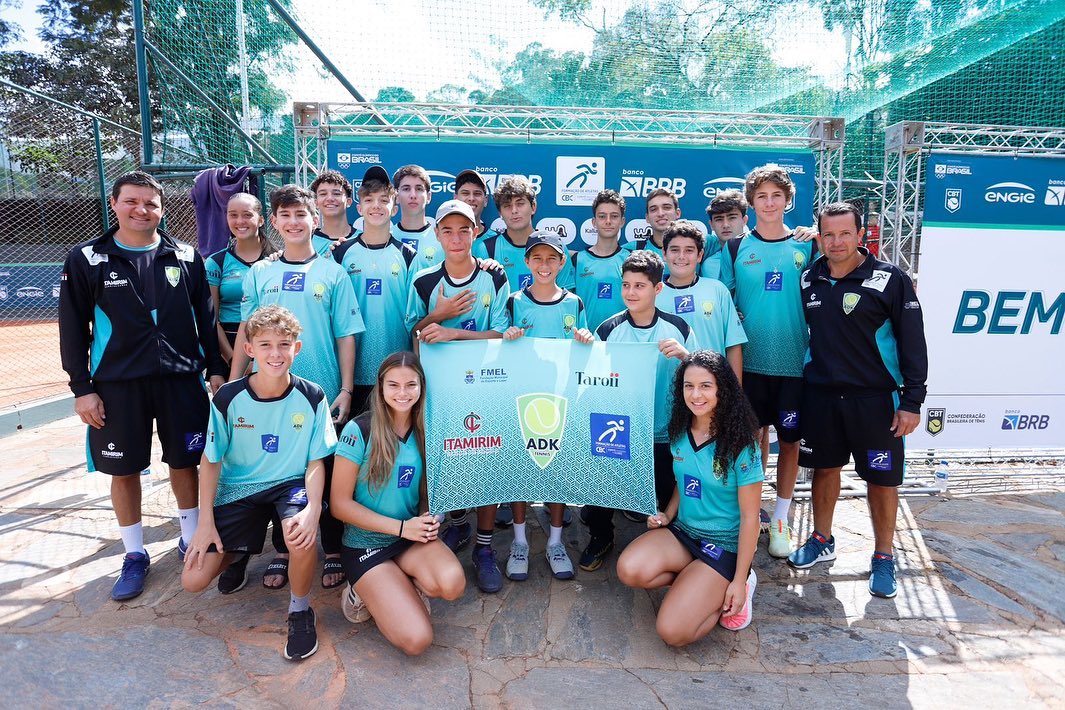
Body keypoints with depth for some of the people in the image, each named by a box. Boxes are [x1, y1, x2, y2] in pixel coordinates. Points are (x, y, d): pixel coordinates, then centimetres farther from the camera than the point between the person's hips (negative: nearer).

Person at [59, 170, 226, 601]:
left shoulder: (185, 257, 4)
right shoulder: (87, 260, 0)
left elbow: (205, 318, 8)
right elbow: (73, 329, 1)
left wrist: (215, 368, 4)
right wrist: (81, 388, -3)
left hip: (181, 379, 1)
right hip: (117, 385, 0)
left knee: (185, 462, 10)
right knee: (123, 470, 8)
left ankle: (191, 539, 29)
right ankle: (134, 554, 25)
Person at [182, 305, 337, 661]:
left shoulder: (311, 397, -12)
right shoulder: (228, 398, -11)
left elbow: (316, 462, -8)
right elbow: (211, 460, -1)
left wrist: (313, 509, -25)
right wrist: (206, 521, -7)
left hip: (291, 484, -2)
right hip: (238, 490, 2)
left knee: (302, 535, -36)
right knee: (193, 581, -7)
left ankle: (300, 610, -5)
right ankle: (236, 551, 29)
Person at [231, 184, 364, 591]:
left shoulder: (332, 272, 1)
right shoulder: (259, 273, 7)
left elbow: (346, 336, 0)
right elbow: (246, 332, 9)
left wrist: (346, 390, -6)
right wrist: (233, 384, 4)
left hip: (324, 393, -2)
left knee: (327, 475, 6)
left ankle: (333, 552, 22)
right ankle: (282, 552, 27)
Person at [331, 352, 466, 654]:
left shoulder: (423, 432, 1)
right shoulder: (360, 430, -13)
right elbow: (340, 504, -12)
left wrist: (429, 519, -9)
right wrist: (401, 527, -17)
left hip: (412, 538, 4)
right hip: (366, 544, -4)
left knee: (453, 584, -29)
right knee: (416, 639, -19)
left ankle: (394, 588, 2)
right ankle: (364, 591, 9)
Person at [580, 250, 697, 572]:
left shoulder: (677, 328, -4)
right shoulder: (608, 330, -4)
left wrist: (685, 355, -21)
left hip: (664, 435, 0)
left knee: (670, 501, 6)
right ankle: (600, 537, 33)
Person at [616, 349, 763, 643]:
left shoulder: (740, 445, -17)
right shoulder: (680, 432, 0)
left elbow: (749, 516, -13)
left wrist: (739, 581, -13)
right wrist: (667, 515, -3)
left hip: (724, 543, -5)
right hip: (682, 531, 5)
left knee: (672, 632, -18)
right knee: (629, 570, -25)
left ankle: (733, 592, 8)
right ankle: (699, 584, 1)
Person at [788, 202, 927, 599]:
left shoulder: (890, 280, -9)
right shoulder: (809, 279, 4)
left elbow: (913, 342, -8)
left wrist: (912, 401, -11)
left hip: (875, 398, -3)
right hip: (820, 394, 4)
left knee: (882, 479, 7)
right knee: (824, 468, 15)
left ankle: (883, 558, 24)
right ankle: (822, 542, 34)